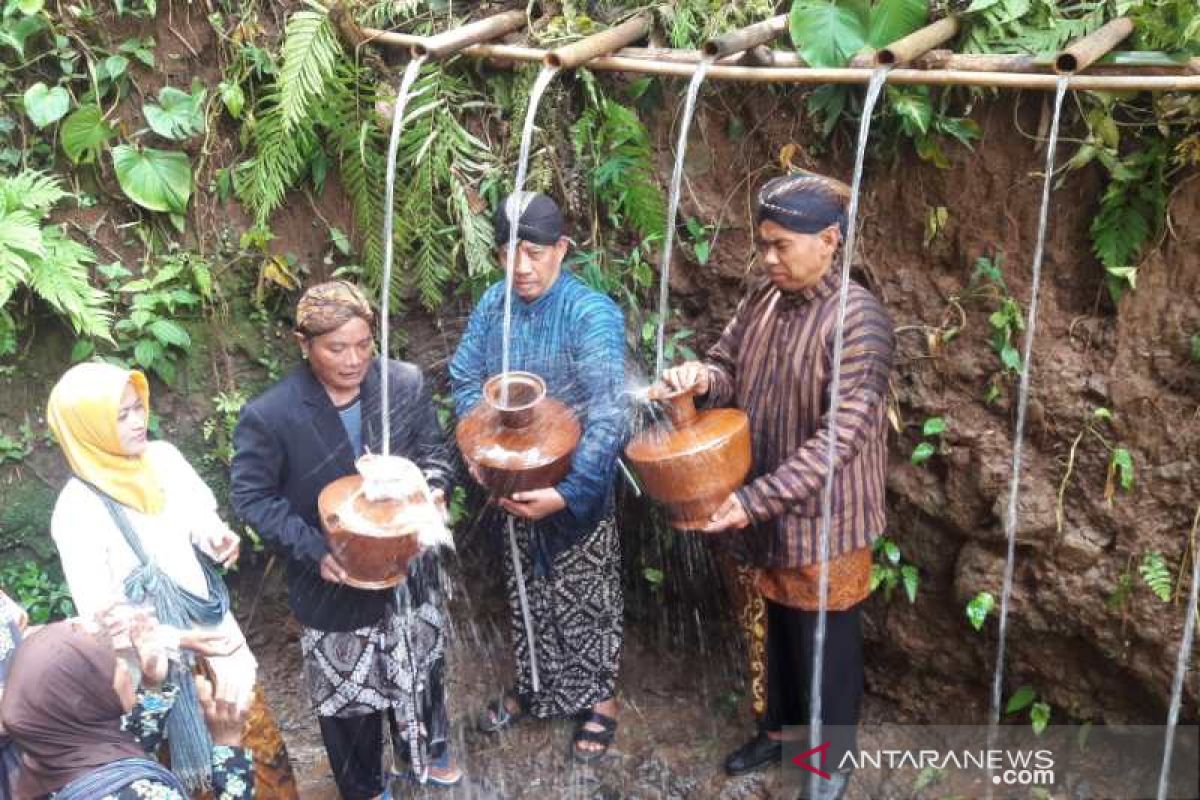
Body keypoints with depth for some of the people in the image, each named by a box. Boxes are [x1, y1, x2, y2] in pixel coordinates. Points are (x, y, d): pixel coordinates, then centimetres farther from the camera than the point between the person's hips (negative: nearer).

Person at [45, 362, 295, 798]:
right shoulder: (77, 510, -20)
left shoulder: (163, 457, -5)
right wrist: (181, 639, -23)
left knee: (261, 741, 17)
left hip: (216, 631, 5)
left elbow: (203, 515, 10)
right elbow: (102, 615, -17)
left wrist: (213, 535, -13)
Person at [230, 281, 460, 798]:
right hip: (334, 582, -3)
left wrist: (434, 487, -22)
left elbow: (433, 449, 0)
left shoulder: (406, 383, -15)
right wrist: (314, 551, -23)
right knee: (349, 691, 18)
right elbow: (251, 496, -14)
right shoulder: (270, 415, -23)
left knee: (422, 666, 27)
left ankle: (429, 749, 57)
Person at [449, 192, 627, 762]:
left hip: (578, 486, -5)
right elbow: (464, 379, 5)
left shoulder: (593, 315, -22)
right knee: (526, 591, 22)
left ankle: (600, 700, 33)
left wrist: (568, 493, -35)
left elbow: (607, 415, -29)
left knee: (585, 596, 11)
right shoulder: (492, 303, -4)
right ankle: (534, 685, 44)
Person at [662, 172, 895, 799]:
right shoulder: (763, 298, 0)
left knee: (827, 644, 13)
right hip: (766, 510, 6)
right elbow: (731, 366, 11)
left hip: (824, 518, -6)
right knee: (780, 628, 24)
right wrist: (703, 376, -15)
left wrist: (755, 498, -30)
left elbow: (841, 436, -26)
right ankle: (780, 727, 47)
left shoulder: (859, 319, -22)